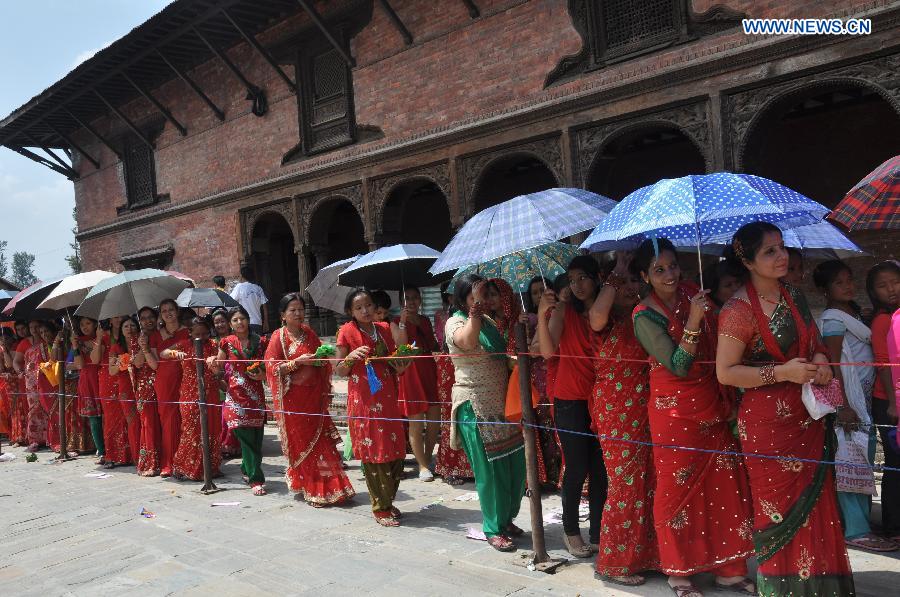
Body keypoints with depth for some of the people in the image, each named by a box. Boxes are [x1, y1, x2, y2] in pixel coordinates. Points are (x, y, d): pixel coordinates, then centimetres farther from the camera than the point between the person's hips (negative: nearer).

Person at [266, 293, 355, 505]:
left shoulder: (309, 334, 11)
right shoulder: (278, 337, -4)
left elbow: (320, 359, 24)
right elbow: (272, 368, -10)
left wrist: (323, 358, 4)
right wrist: (298, 361, -20)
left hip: (314, 397, 5)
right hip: (293, 399, -4)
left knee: (321, 441, 4)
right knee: (302, 444, 2)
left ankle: (329, 488, 15)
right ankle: (311, 491, 13)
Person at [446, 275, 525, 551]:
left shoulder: (488, 321, 13)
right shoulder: (455, 322, -9)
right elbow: (468, 341, -33)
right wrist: (476, 307, -30)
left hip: (502, 403, 7)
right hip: (476, 407, -7)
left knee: (515, 465, 11)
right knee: (490, 470, 0)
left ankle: (507, 518, 29)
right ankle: (494, 529, 15)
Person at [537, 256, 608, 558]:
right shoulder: (563, 310, -4)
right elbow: (548, 352, -17)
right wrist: (542, 316, -29)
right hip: (570, 400, -3)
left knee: (600, 470, 6)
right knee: (577, 469, 0)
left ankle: (597, 535, 18)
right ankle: (571, 530, 18)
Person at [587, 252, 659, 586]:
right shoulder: (607, 322, -8)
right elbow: (597, 314, -33)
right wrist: (616, 271, -23)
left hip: (643, 412, 7)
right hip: (616, 414, -7)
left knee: (646, 485, 12)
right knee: (626, 487, -1)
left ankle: (639, 554, 27)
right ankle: (612, 564, 13)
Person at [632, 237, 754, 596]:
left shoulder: (692, 294, 4)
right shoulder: (645, 316, -12)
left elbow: (717, 343, 15)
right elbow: (678, 366, -19)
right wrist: (693, 321, -28)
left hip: (712, 406, 6)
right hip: (676, 413, -5)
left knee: (726, 486, 7)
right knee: (678, 489, 4)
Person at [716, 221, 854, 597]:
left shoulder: (794, 297, 9)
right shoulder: (739, 309, -14)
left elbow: (814, 343, 20)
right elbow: (725, 372, -14)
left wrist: (820, 361, -2)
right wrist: (783, 372, -19)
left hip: (808, 416, 7)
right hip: (768, 421, -7)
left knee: (815, 502, 12)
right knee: (780, 507, 3)